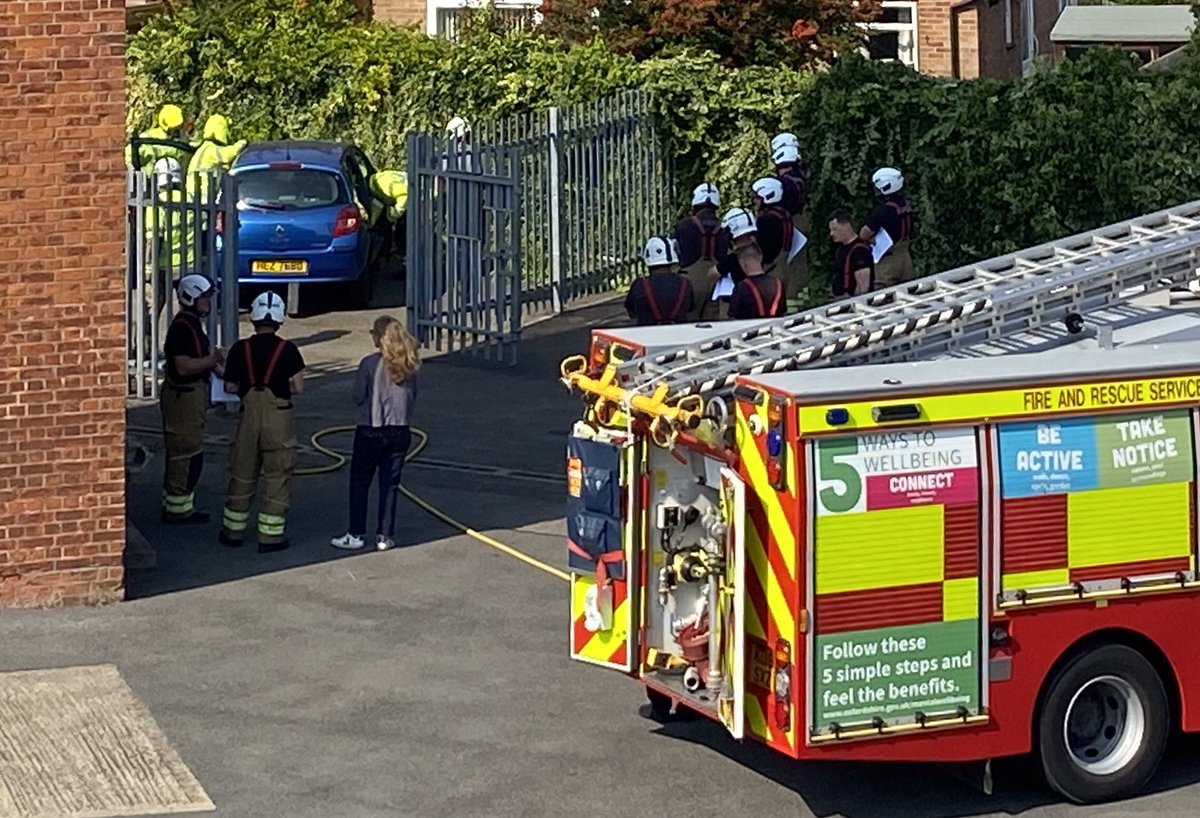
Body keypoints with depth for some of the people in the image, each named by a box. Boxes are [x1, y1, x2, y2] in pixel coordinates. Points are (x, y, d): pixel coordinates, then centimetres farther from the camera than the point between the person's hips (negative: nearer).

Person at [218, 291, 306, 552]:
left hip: (249, 414, 2)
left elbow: (229, 387, 3)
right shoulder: (288, 350, -7)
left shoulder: (240, 349, -1)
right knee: (276, 477, 5)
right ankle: (270, 535, 5)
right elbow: (298, 387, -8)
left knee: (242, 475, 14)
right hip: (278, 416, -2)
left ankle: (233, 531, 22)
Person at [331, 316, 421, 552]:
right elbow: (413, 397, 7)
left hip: (371, 432, -4)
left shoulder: (369, 364, -14)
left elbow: (358, 397, -7)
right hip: (401, 432, 4)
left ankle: (356, 535, 11)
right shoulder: (409, 366, -1)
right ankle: (385, 536, 11)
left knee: (359, 482, 9)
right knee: (390, 484, 10)